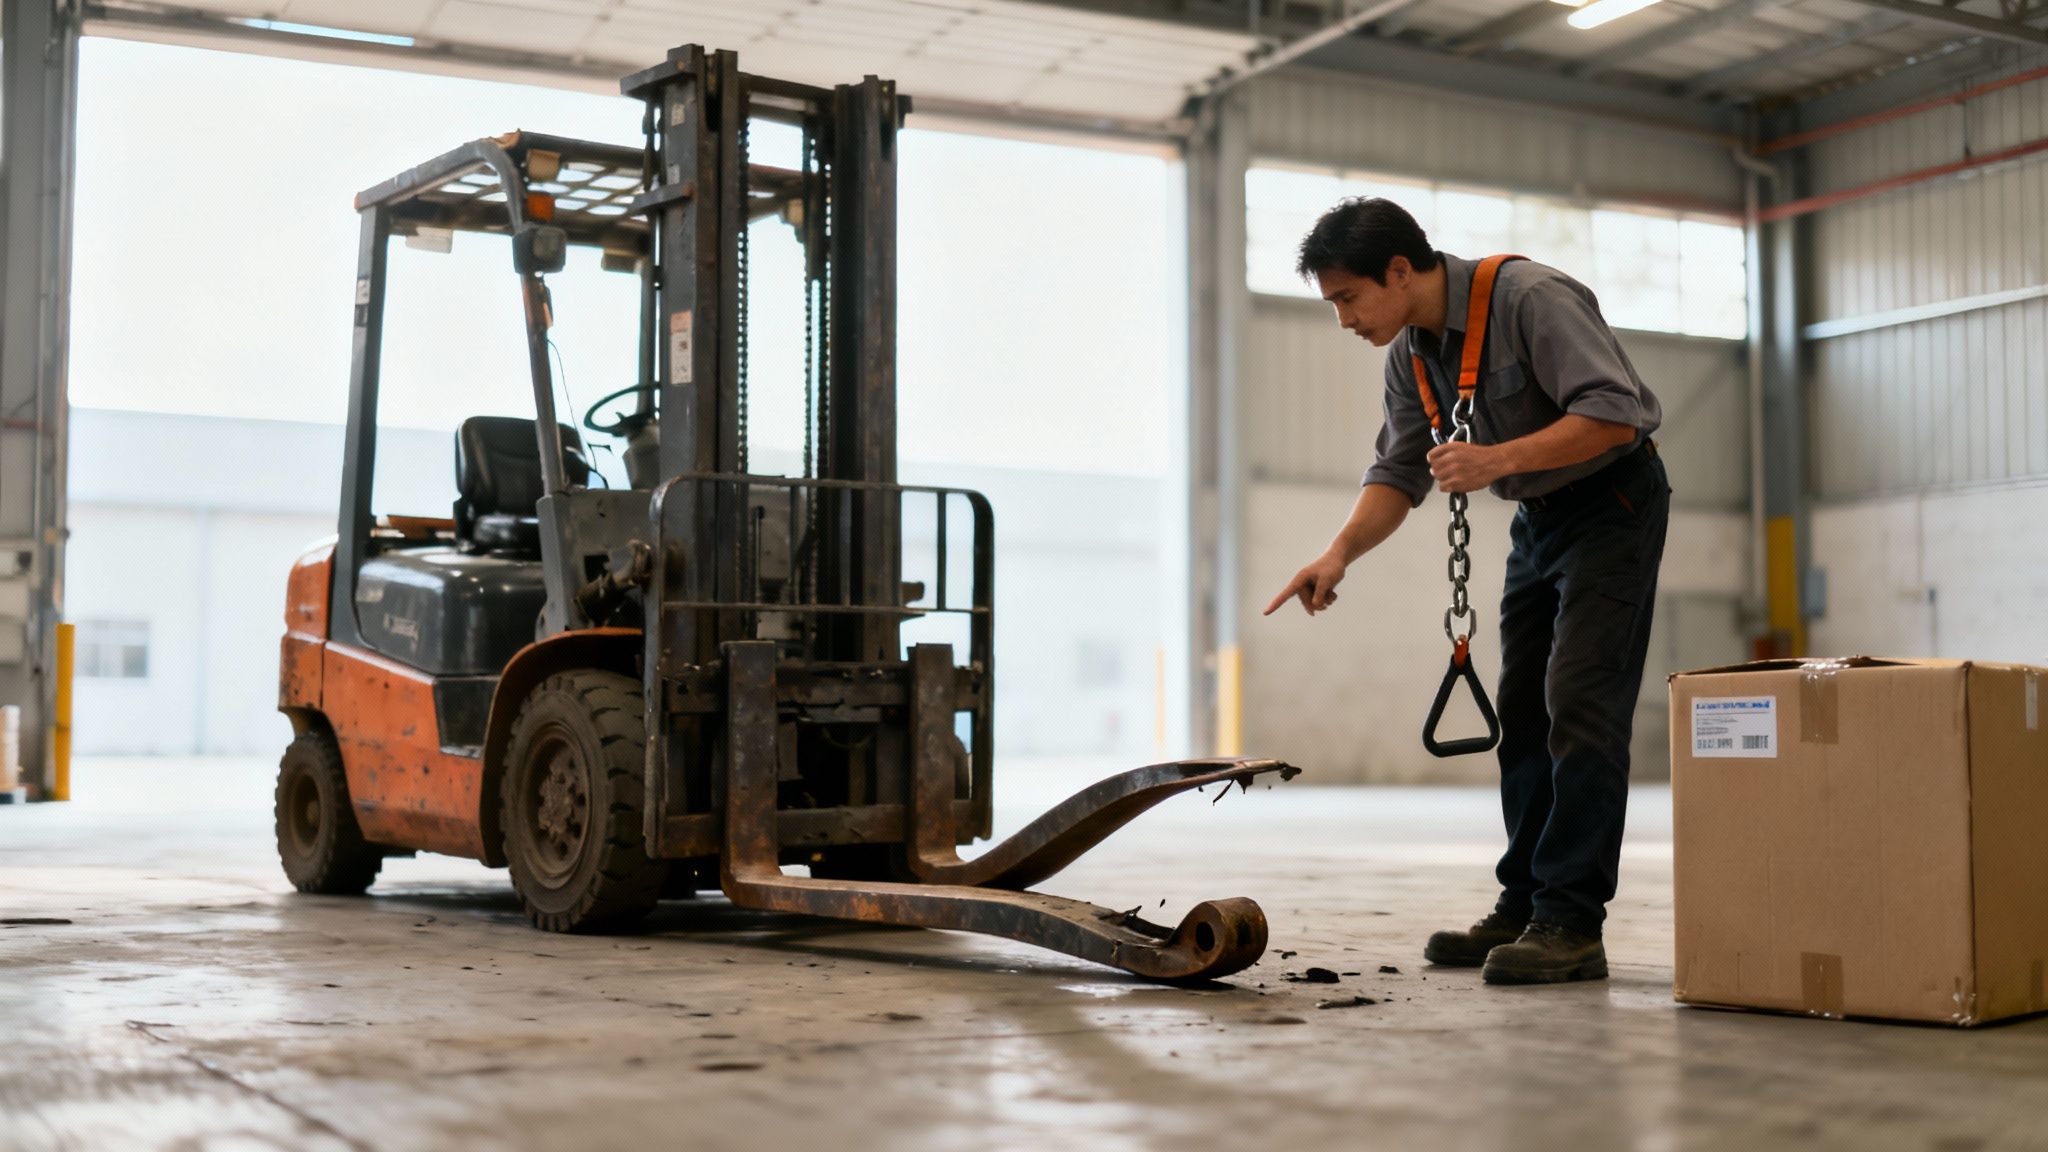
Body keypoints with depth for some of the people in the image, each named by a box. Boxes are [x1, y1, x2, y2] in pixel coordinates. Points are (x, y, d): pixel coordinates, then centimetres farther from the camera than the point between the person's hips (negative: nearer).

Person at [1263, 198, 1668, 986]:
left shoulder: (1530, 299, -24)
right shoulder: (1409, 353, 1)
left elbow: (1614, 413, -29)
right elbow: (1399, 471, 5)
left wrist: (1499, 459, -36)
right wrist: (1340, 552, -12)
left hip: (1613, 501, -8)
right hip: (1539, 518, 8)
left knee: (1579, 706, -15)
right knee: (1523, 712, 7)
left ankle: (1572, 925, -15)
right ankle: (1524, 906, 13)